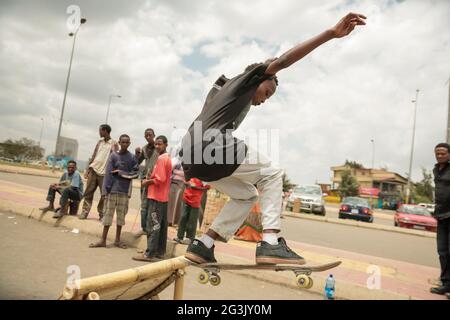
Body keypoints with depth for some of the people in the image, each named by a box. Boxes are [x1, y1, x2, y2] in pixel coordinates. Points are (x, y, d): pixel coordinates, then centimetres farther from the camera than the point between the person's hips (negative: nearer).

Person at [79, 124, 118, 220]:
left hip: (105, 172, -5)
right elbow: (93, 156, 16)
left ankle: (102, 214, 8)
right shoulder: (100, 142, 15)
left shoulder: (114, 144, -2)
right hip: (93, 170, 5)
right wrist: (88, 169, 10)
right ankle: (84, 212, 8)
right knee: (88, 192, 3)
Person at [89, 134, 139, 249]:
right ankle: (103, 240, 10)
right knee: (108, 214, 3)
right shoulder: (113, 156, 0)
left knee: (121, 215, 8)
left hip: (125, 191, 1)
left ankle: (117, 240, 19)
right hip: (113, 190, -1)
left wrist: (120, 172, -8)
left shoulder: (132, 158, 3)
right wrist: (106, 190, -9)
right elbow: (108, 174, -4)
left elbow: (135, 173, 0)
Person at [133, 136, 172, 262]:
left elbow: (160, 179, -21)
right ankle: (160, 252, 18)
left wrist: (147, 182, -7)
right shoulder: (167, 158, 16)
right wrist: (150, 180, 10)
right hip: (163, 197, 10)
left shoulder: (161, 158, -14)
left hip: (156, 197, -10)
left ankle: (150, 254, -4)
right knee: (161, 225, 11)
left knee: (153, 225, -7)